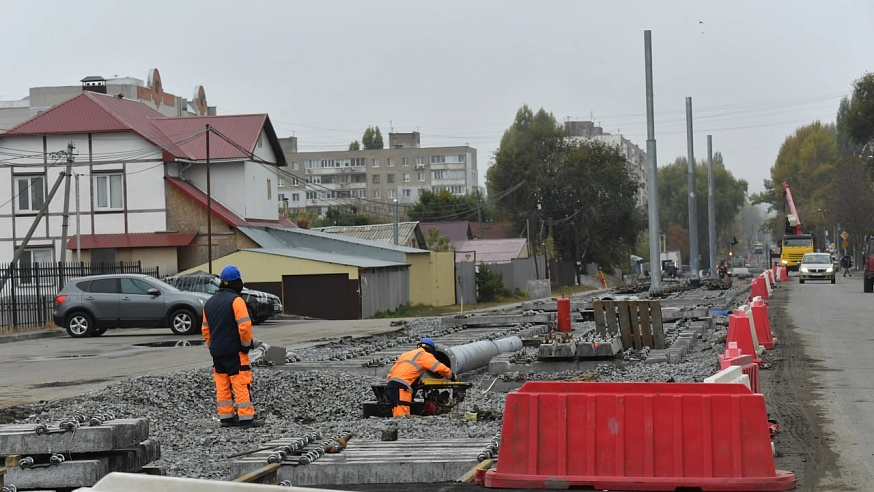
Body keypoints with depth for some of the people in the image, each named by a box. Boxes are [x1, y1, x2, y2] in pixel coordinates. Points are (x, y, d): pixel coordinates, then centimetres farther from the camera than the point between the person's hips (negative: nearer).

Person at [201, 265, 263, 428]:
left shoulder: (209, 303, 14)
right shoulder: (236, 300, -11)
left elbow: (205, 329, 18)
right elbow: (244, 325, -18)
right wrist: (246, 344, -8)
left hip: (217, 352, 7)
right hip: (234, 351, -7)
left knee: (222, 386, 9)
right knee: (241, 384, -5)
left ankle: (225, 416, 12)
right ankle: (246, 417, -7)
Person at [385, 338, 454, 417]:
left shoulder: (405, 354, 30)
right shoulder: (425, 355, 8)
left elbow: (389, 375, 25)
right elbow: (441, 368, 1)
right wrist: (451, 376, 18)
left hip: (390, 386, 8)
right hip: (401, 388, -8)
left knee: (397, 416, 4)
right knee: (402, 417, -16)